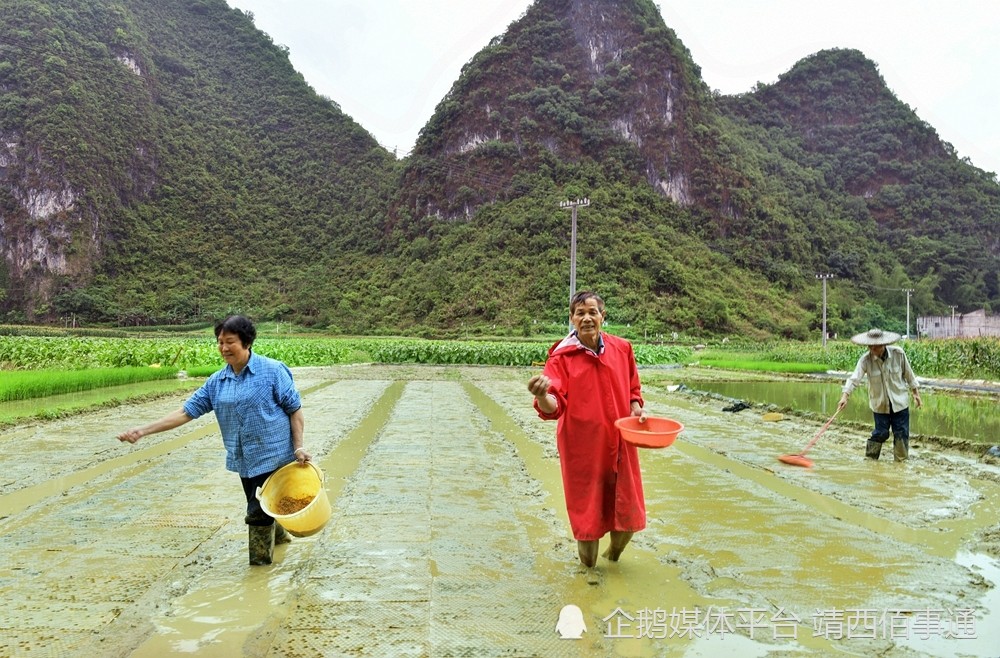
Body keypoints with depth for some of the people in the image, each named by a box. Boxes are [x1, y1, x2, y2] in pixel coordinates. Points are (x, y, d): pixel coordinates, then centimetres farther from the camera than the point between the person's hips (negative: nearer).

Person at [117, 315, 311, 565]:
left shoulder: (272, 371, -11)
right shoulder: (217, 382, 4)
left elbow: (294, 410, -8)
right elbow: (186, 412, 3)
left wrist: (298, 446, -13)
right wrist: (143, 430, -3)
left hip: (272, 457, -6)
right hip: (243, 460, 6)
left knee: (258, 513, -5)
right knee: (261, 508, 19)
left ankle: (259, 568, 11)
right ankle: (278, 535, 47)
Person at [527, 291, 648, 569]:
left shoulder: (622, 348, 1)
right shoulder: (561, 357, -10)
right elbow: (554, 406, -21)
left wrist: (636, 408, -4)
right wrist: (542, 396, -42)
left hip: (619, 444, 3)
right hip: (581, 447, -3)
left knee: (628, 515, 9)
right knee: (587, 514, 7)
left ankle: (613, 556, 40)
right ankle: (588, 566, 35)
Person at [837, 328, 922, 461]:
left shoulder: (898, 353, -13)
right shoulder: (865, 359, -16)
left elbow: (908, 374, 1)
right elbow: (854, 378, -25)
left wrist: (916, 392, 7)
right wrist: (845, 396, -37)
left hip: (900, 401, 1)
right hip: (879, 403, -1)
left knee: (901, 433, 6)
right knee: (880, 433, 3)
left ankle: (902, 460, 21)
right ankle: (870, 459, 18)